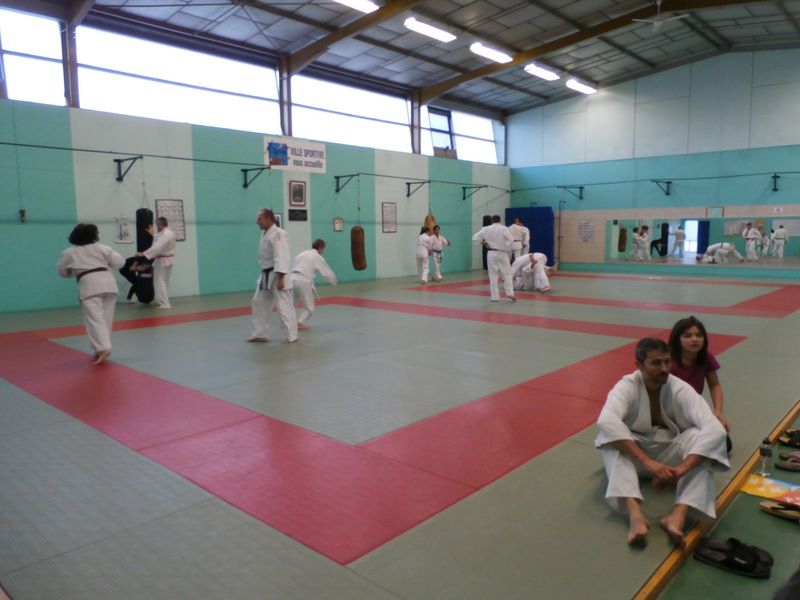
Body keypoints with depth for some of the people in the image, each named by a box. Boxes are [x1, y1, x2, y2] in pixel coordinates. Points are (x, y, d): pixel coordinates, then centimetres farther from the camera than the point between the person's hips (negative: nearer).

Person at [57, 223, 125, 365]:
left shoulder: (68, 253, 13)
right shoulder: (101, 248, 13)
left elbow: (62, 271, 22)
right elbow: (119, 262, 10)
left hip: (89, 284, -3)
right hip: (108, 281, 3)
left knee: (94, 317, -10)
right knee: (106, 317, 11)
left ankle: (103, 348, -26)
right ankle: (102, 348, 17)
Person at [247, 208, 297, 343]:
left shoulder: (278, 234, -20)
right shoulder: (264, 233, 12)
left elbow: (281, 257, -25)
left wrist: (280, 279, -27)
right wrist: (264, 274, 21)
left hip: (277, 275, -10)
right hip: (266, 275, 10)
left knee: (284, 306, -4)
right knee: (259, 303, 14)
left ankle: (291, 336, 8)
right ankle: (260, 334, 25)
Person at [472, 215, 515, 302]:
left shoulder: (486, 229, -1)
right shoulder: (504, 228, -6)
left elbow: (475, 238, -2)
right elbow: (510, 240, -16)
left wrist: (483, 242, 9)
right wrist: (506, 249, -3)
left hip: (491, 254, 1)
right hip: (502, 253, -1)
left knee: (493, 276, 6)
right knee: (507, 274, 11)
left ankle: (495, 297, 6)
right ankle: (510, 293, 2)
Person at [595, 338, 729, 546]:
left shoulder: (680, 390, -18)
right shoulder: (627, 387, -21)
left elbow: (715, 429, -31)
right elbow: (606, 421, -41)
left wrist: (681, 469, -43)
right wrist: (647, 461, -48)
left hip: (669, 454, 1)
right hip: (634, 452, -1)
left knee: (700, 438, -30)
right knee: (614, 443, -35)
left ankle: (678, 514, -44)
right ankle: (634, 513, -50)